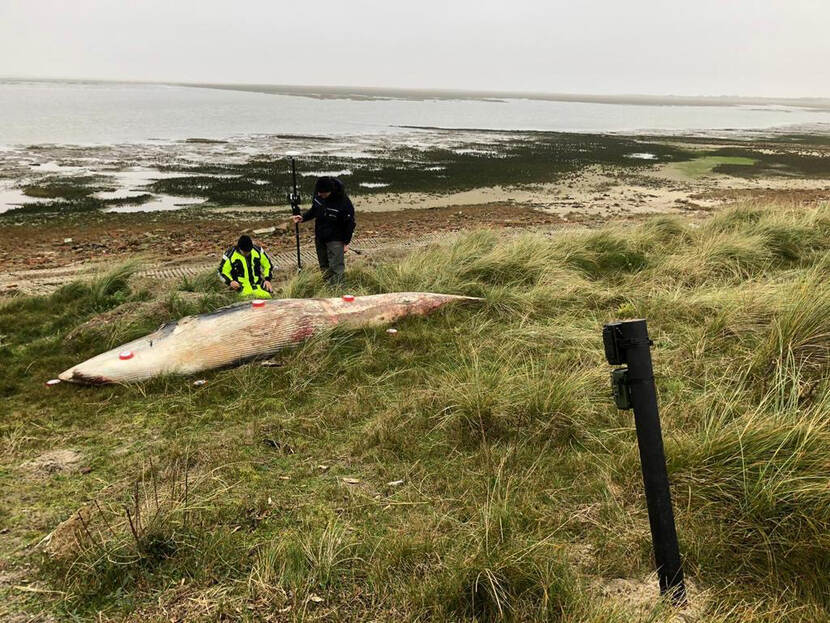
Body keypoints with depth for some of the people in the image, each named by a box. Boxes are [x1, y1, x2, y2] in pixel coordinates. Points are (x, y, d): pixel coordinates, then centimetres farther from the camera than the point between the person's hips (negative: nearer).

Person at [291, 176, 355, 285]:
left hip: (335, 239, -6)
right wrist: (303, 217, -4)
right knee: (324, 266, 17)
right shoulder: (318, 195, -9)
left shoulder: (344, 202, -26)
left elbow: (349, 224, -14)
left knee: (336, 267, -9)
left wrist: (346, 242, -11)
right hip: (320, 237, 7)